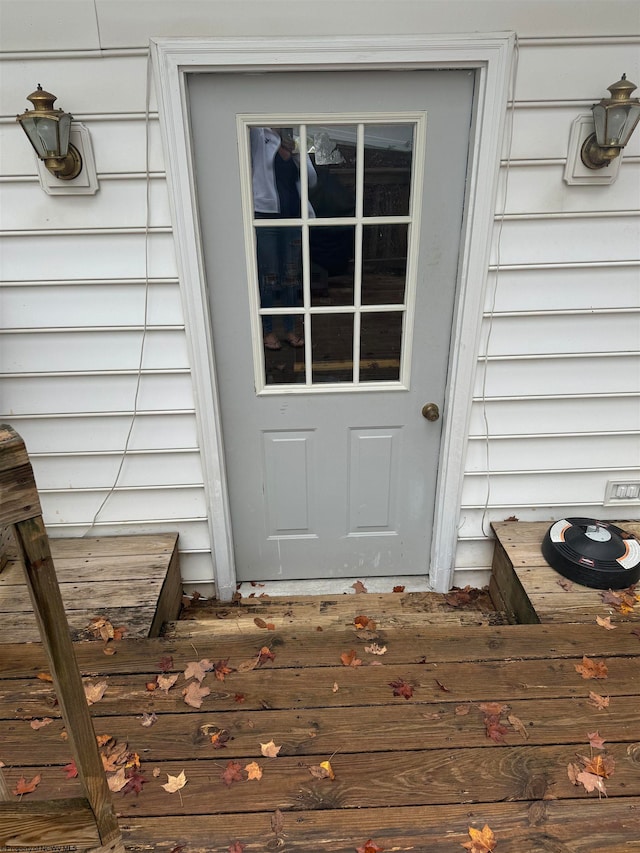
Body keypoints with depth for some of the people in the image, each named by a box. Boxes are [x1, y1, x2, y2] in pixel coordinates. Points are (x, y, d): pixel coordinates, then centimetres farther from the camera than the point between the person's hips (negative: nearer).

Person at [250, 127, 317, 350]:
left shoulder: (296, 146, 12)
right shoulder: (259, 138, 1)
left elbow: (311, 180, 3)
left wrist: (295, 154, -8)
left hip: (294, 218, 4)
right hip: (266, 217, -4)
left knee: (291, 276, 9)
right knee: (268, 277, 2)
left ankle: (290, 329, 21)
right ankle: (267, 331, 15)